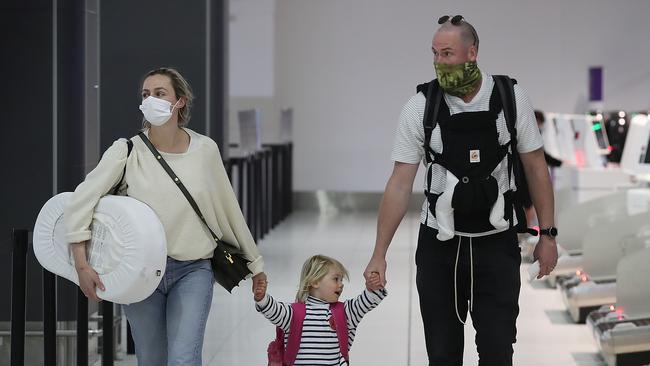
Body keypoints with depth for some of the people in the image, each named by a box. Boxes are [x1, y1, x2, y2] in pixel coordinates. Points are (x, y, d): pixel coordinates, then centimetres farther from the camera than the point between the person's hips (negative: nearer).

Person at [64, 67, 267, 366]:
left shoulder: (205, 149, -2)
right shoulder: (128, 151, -6)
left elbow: (228, 208, 10)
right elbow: (81, 201, -11)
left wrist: (254, 261, 18)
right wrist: (82, 264, -20)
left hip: (193, 270, -1)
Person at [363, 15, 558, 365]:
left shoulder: (511, 98, -6)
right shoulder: (420, 107, -7)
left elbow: (535, 166, 2)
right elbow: (400, 184, -6)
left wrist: (548, 234, 0)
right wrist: (379, 254, -9)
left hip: (497, 244, 0)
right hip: (439, 245, 1)